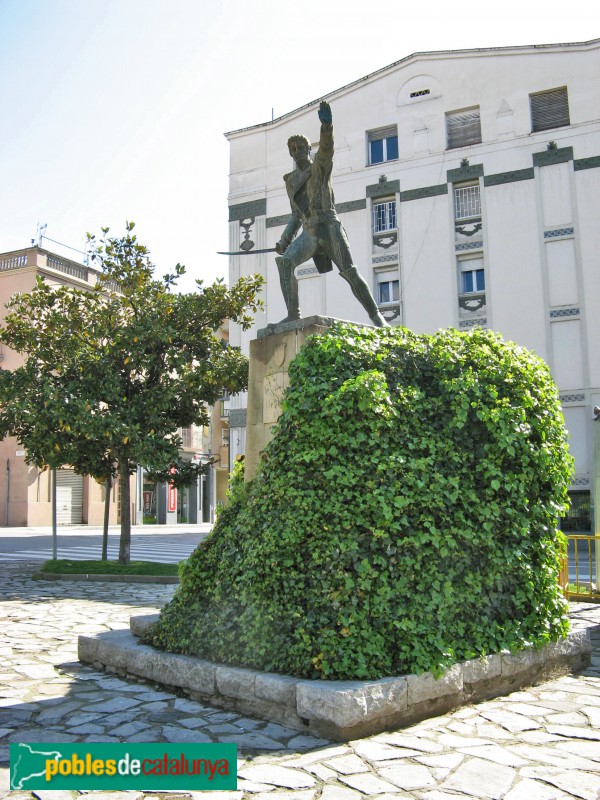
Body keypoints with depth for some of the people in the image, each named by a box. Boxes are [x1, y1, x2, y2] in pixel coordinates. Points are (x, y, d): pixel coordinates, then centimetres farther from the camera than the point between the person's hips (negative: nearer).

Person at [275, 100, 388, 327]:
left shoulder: (320, 165, 5)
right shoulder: (291, 180, 21)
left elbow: (326, 147, -19)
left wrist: (326, 125, -39)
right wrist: (284, 240, 18)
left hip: (330, 227, -4)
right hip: (309, 233, 4)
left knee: (349, 272, -12)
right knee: (284, 261, -22)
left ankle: (375, 315, 1)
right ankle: (293, 314, -28)